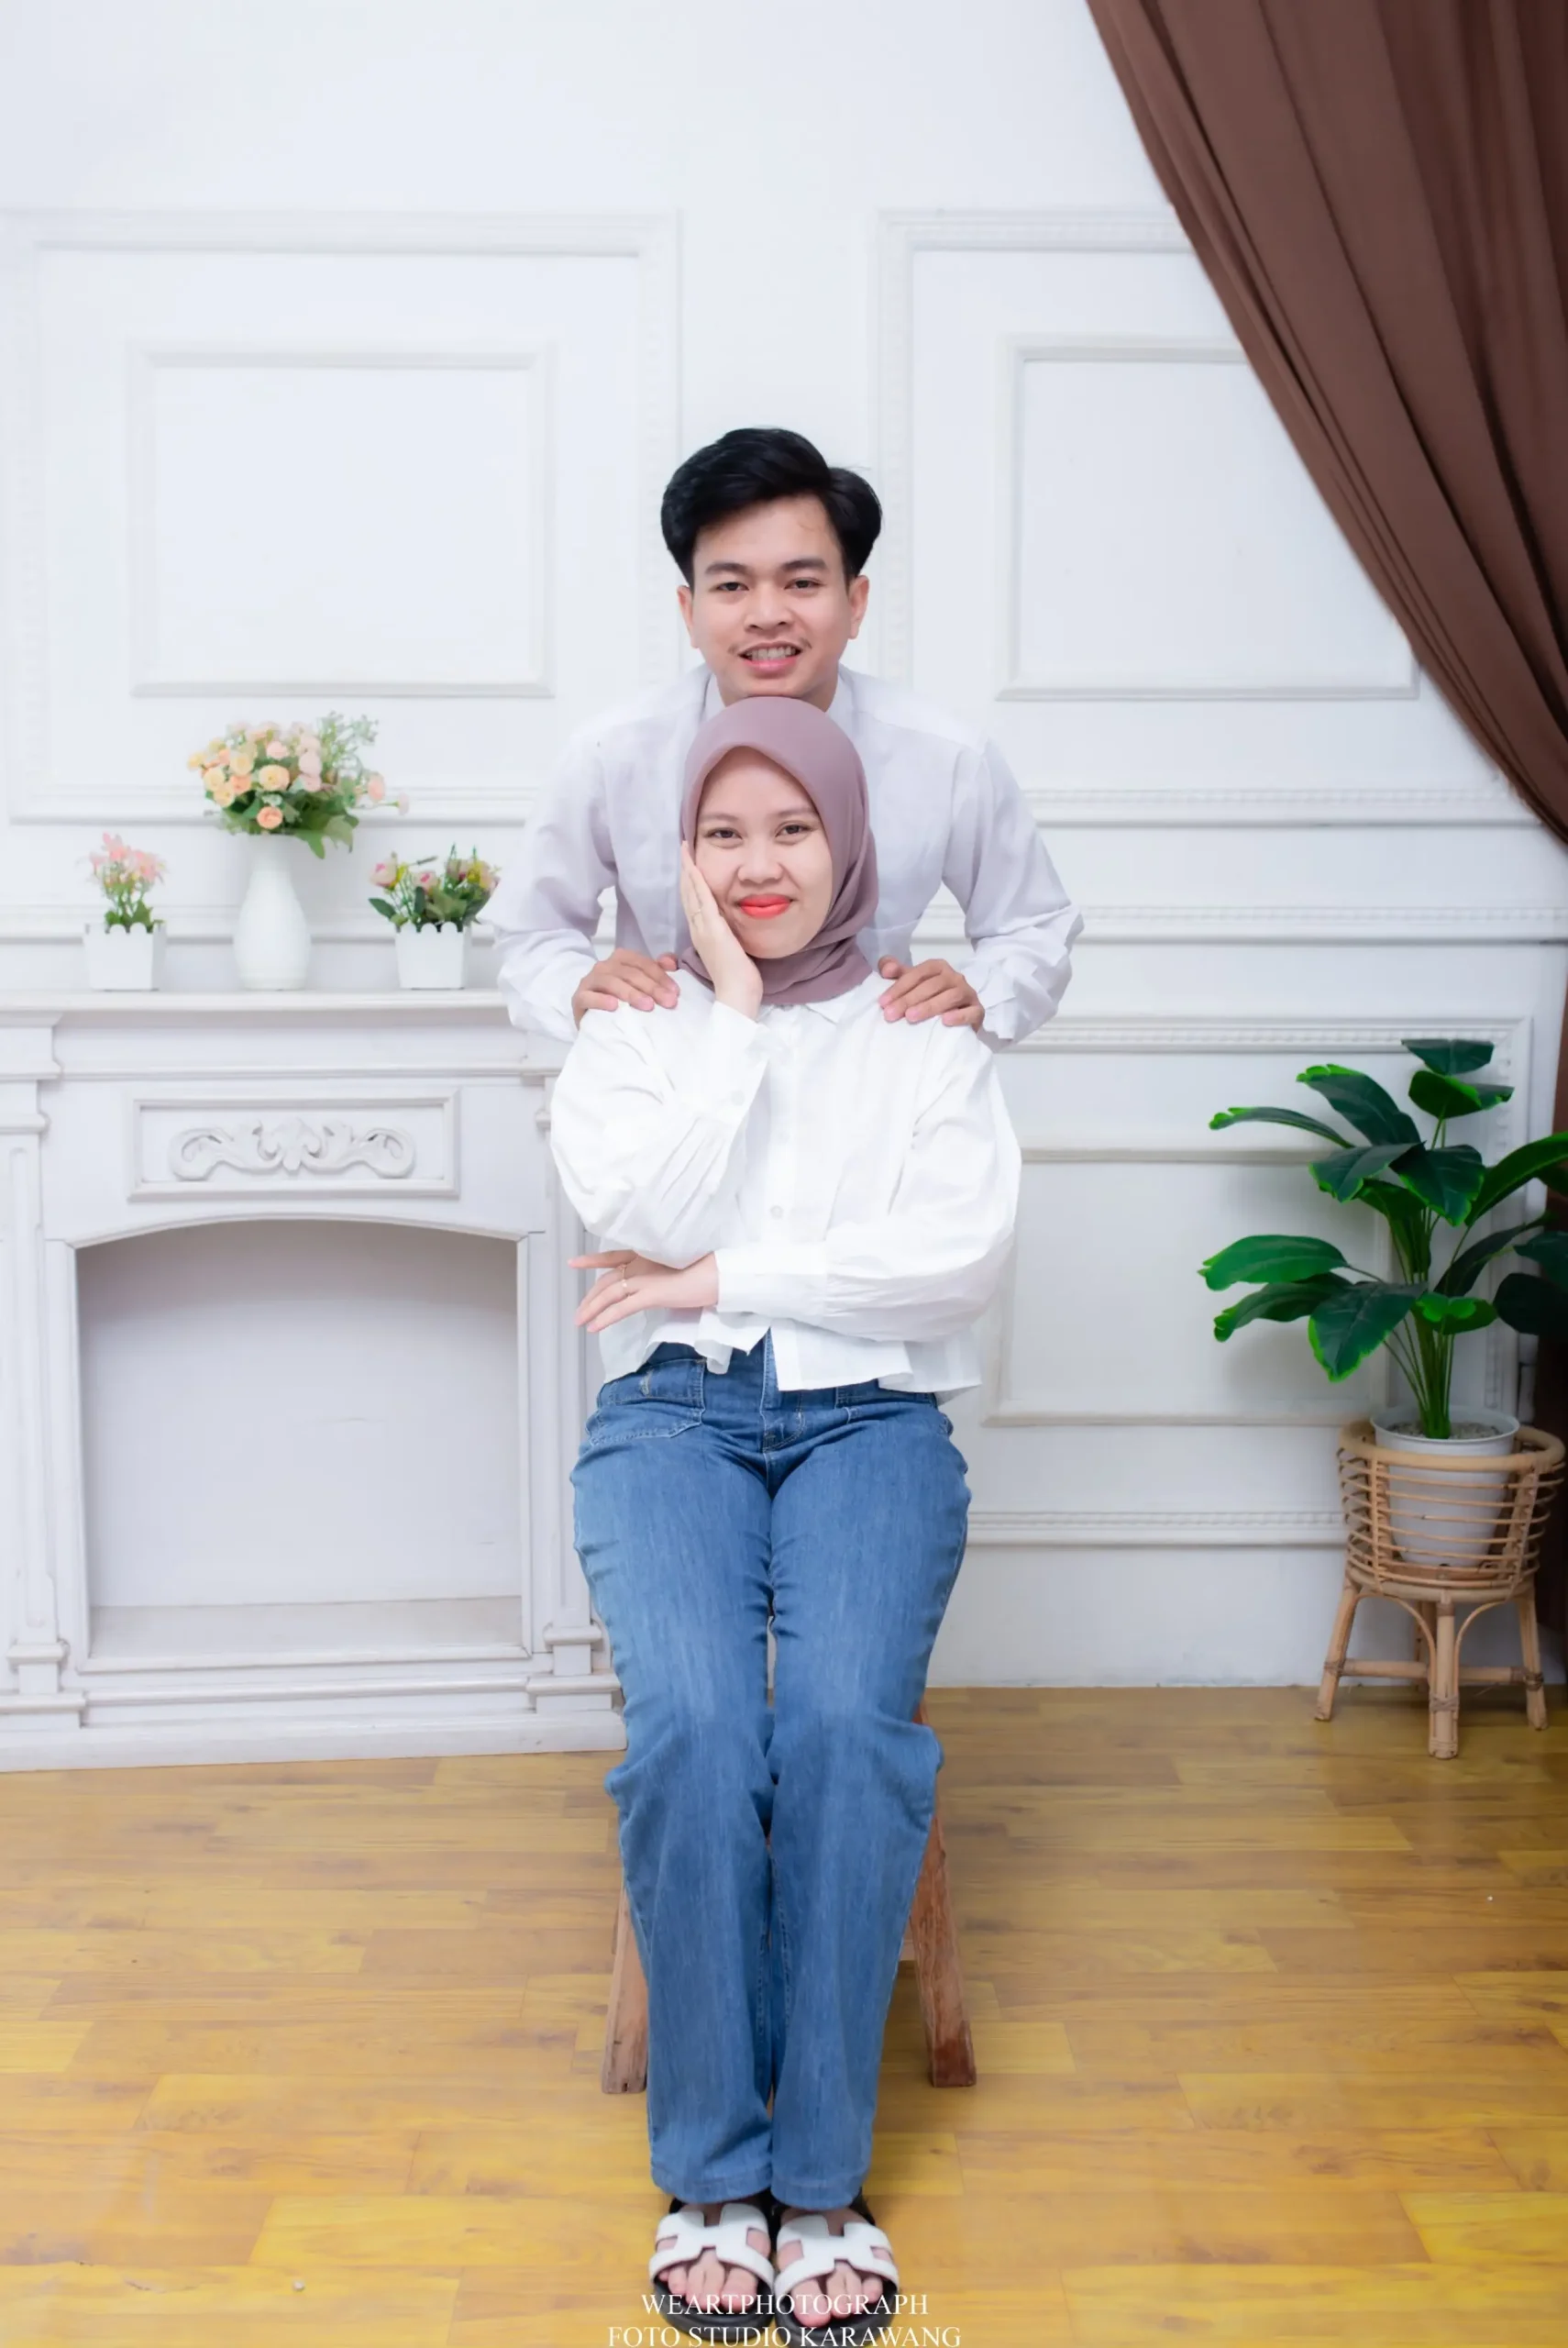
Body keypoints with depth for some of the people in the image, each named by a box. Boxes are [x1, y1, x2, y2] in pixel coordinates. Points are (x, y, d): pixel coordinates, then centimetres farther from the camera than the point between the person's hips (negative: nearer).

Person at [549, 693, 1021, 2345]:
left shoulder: (928, 1033, 11)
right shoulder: (632, 1025, 13)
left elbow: (965, 1254, -4)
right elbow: (632, 1212, -7)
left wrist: (725, 1276, -6)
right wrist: (738, 1014, -4)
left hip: (869, 1417, 0)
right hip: (673, 1416, 0)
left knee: (845, 1724, -29)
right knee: (694, 1728, -28)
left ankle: (821, 2173, -13)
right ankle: (711, 2170, -11)